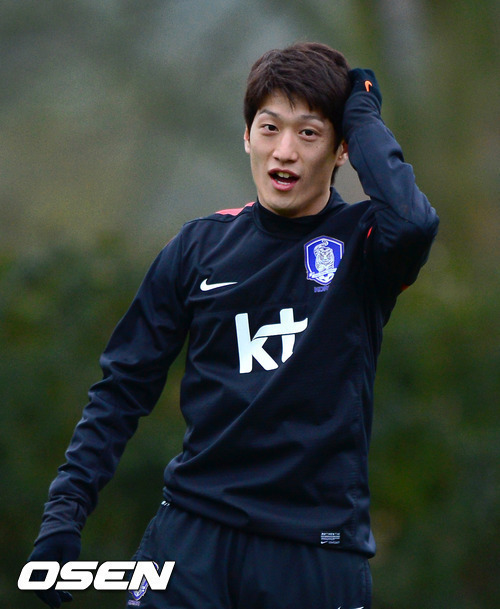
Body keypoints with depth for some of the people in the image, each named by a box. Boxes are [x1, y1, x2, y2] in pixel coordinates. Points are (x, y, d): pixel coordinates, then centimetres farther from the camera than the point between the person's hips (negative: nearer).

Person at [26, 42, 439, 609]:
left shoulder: (362, 243, -1)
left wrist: (363, 116, -12)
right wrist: (63, 513, 0)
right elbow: (124, 387, 9)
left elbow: (413, 221, -27)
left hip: (318, 552, -2)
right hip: (194, 535, 2)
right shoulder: (201, 246, 6)